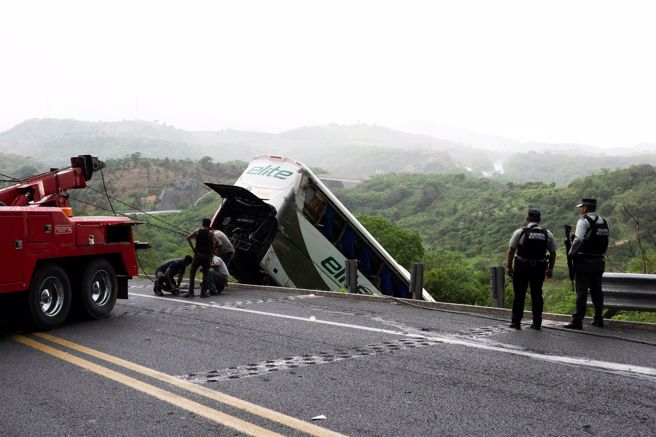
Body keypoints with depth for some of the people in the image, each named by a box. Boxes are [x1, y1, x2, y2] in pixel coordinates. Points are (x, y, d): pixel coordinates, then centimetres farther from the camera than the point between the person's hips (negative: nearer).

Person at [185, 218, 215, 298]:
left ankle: (190, 292, 1)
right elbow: (213, 245, -4)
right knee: (205, 274, 9)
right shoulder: (210, 233, -1)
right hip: (207, 255, -1)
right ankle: (203, 292, 7)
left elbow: (188, 237, -5)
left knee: (192, 273, 9)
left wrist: (193, 248, -2)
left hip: (198, 254, 1)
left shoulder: (197, 231, 5)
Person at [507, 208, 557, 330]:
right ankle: (537, 323, 11)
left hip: (522, 266, -2)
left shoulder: (520, 232, -5)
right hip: (539, 268, 2)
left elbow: (511, 251, -6)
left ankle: (516, 321, 8)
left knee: (519, 295, 6)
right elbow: (553, 253, 8)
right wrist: (550, 268, 18)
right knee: (537, 294, 9)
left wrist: (509, 266, 2)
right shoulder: (547, 234, 3)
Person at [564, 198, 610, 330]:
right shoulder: (603, 221, 12)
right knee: (597, 290, 15)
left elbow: (578, 240, -22)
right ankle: (598, 319, 22)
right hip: (599, 261, 7)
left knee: (582, 291, -4)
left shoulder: (584, 221, -12)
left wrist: (571, 252, -9)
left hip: (584, 261, -7)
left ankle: (577, 320, -4)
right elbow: (605, 242, 13)